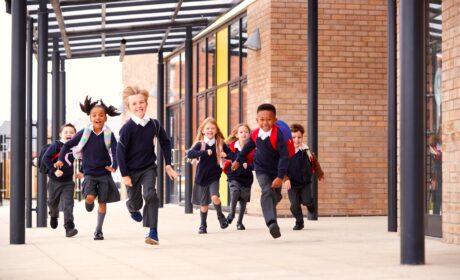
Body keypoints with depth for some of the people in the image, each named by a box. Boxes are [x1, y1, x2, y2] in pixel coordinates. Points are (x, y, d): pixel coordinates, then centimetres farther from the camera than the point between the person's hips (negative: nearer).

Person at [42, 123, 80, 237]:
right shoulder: (56, 145, -11)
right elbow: (45, 158, -18)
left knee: (68, 204, -11)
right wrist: (54, 170, -25)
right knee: (53, 202, 19)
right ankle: (54, 216, 51)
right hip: (55, 181, -1)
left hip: (68, 182, 1)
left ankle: (69, 227, -15)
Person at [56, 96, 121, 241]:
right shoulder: (84, 133, -5)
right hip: (89, 173, 0)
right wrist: (61, 159, -5)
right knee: (90, 197, -20)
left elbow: (115, 152, -9)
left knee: (102, 202, 5)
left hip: (104, 173, 1)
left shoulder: (109, 135, -6)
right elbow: (67, 145, 5)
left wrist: (114, 166, -27)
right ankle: (88, 203, 19)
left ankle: (98, 230, 20)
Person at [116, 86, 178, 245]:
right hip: (131, 170, -1)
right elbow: (120, 152, -14)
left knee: (150, 195, -21)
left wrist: (168, 164, 5)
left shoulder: (154, 124, -6)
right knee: (135, 201, 12)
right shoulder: (127, 128, -17)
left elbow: (165, 142, 8)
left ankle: (153, 232, -18)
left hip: (149, 168, 1)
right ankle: (133, 209, 53)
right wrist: (124, 175, -14)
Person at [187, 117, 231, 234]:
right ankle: (203, 225, 23)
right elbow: (189, 154, -20)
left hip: (214, 177, 0)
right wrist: (205, 152, -29)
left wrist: (226, 155, -14)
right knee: (204, 203, 6)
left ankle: (220, 215, 9)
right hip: (201, 177, 0)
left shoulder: (220, 144, 0)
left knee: (214, 197, -19)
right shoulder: (200, 144, -5)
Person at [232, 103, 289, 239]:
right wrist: (239, 160, 22)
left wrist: (280, 176, -32)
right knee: (267, 192, -23)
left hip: (276, 171, -1)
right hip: (262, 170, 1)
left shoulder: (277, 134, -25)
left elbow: (284, 156, -27)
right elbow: (248, 146, 13)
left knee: (276, 196, 17)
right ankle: (272, 223, -36)